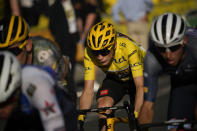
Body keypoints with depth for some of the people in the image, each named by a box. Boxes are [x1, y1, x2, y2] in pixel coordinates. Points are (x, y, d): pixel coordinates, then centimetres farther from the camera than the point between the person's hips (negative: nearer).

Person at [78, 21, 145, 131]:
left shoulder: (128, 47, -39)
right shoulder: (89, 53, -30)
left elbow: (140, 86, -41)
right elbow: (88, 91, -27)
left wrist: (136, 115, -52)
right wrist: (80, 118, -39)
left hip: (138, 77, -2)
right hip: (114, 78, 2)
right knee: (103, 106, -26)